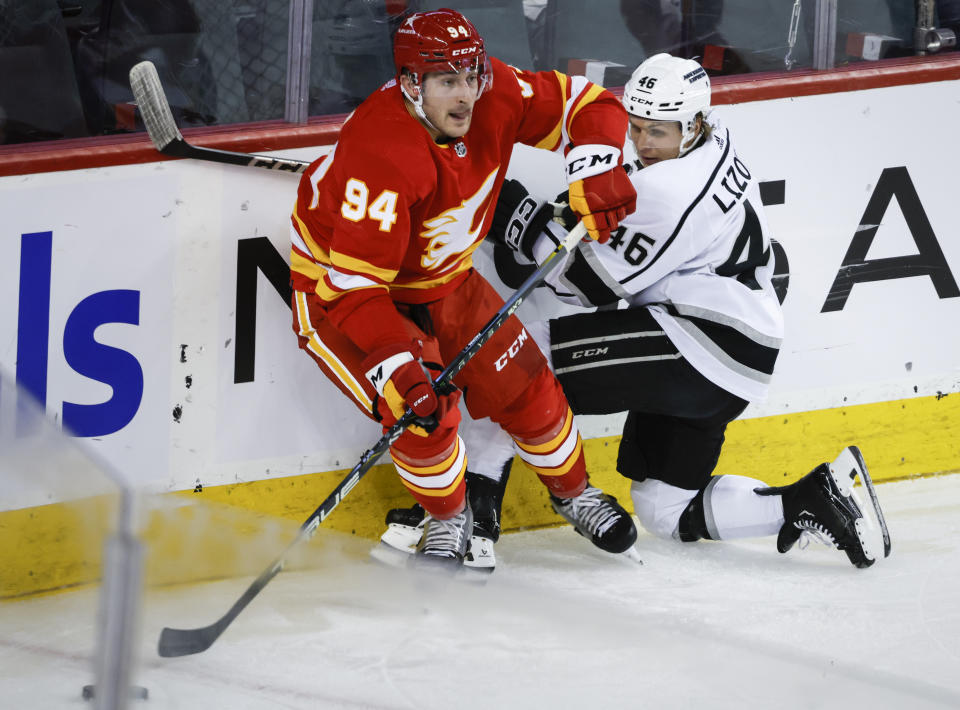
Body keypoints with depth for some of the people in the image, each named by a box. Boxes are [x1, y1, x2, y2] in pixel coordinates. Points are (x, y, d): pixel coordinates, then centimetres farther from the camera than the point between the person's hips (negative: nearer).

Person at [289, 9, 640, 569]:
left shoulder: (494, 96, -20)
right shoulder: (382, 157, -39)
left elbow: (587, 104, -6)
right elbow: (355, 285, -38)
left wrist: (595, 168, -26)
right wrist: (400, 370, -48)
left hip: (440, 277, 6)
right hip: (338, 283, -6)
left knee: (522, 386, 6)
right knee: (423, 413, -22)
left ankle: (572, 490, 34)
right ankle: (448, 517, 7)